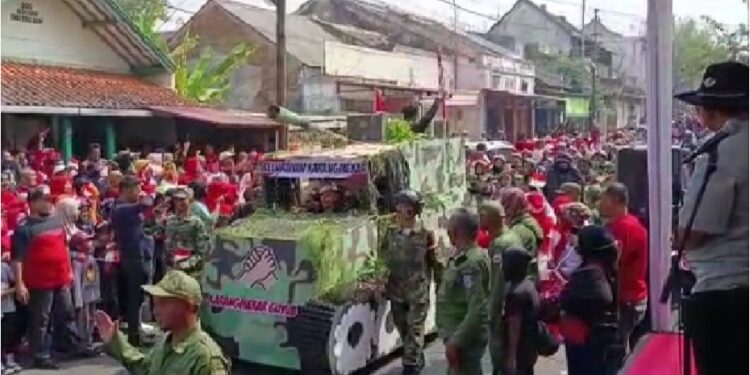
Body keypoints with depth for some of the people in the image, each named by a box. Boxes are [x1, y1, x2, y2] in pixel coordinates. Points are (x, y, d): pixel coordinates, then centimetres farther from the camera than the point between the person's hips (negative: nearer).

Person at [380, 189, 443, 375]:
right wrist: (383, 284, 8)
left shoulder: (426, 233, -6)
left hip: (418, 290, -4)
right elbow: (383, 259, 9)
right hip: (397, 289, 4)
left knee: (415, 328, 0)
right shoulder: (391, 232, 2)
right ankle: (417, 358, 35)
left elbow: (435, 261, -2)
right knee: (402, 327, 14)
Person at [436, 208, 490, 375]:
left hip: (466, 339, -10)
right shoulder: (461, 257, 10)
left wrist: (456, 341, -26)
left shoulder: (471, 262, -22)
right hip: (460, 336, 10)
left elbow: (477, 309, -27)